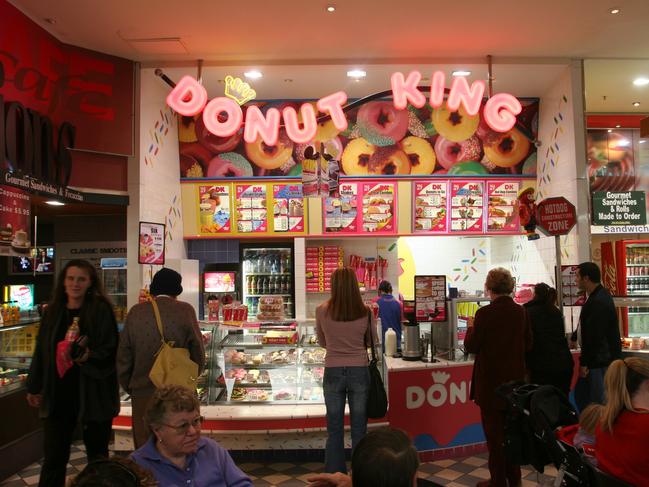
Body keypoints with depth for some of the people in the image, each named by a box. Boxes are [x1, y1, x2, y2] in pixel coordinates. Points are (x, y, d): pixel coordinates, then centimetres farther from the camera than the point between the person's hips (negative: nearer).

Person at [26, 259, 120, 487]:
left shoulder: (102, 310, -8)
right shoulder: (52, 311, 6)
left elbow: (110, 351, -10)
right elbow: (41, 352, 12)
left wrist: (89, 356, -28)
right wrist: (34, 387, 14)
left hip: (93, 393, -3)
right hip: (58, 393, 4)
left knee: (97, 454, 12)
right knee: (54, 456, 9)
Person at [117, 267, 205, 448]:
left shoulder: (136, 312, -4)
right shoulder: (185, 311, -10)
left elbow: (123, 358, 2)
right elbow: (198, 354, -6)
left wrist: (129, 387, 16)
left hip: (142, 393, 2)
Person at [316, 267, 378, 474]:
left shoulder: (322, 311, -8)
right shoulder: (365, 313, -8)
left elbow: (322, 343, 6)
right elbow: (373, 342, 6)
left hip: (333, 373, 0)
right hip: (359, 372, 0)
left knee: (334, 429, 12)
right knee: (359, 429, 12)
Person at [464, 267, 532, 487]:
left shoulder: (485, 313, -18)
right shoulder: (521, 312, -2)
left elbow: (471, 346, -12)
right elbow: (528, 345, 8)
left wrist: (471, 327, 5)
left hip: (491, 380, -6)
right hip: (515, 378, 6)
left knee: (494, 431, 6)